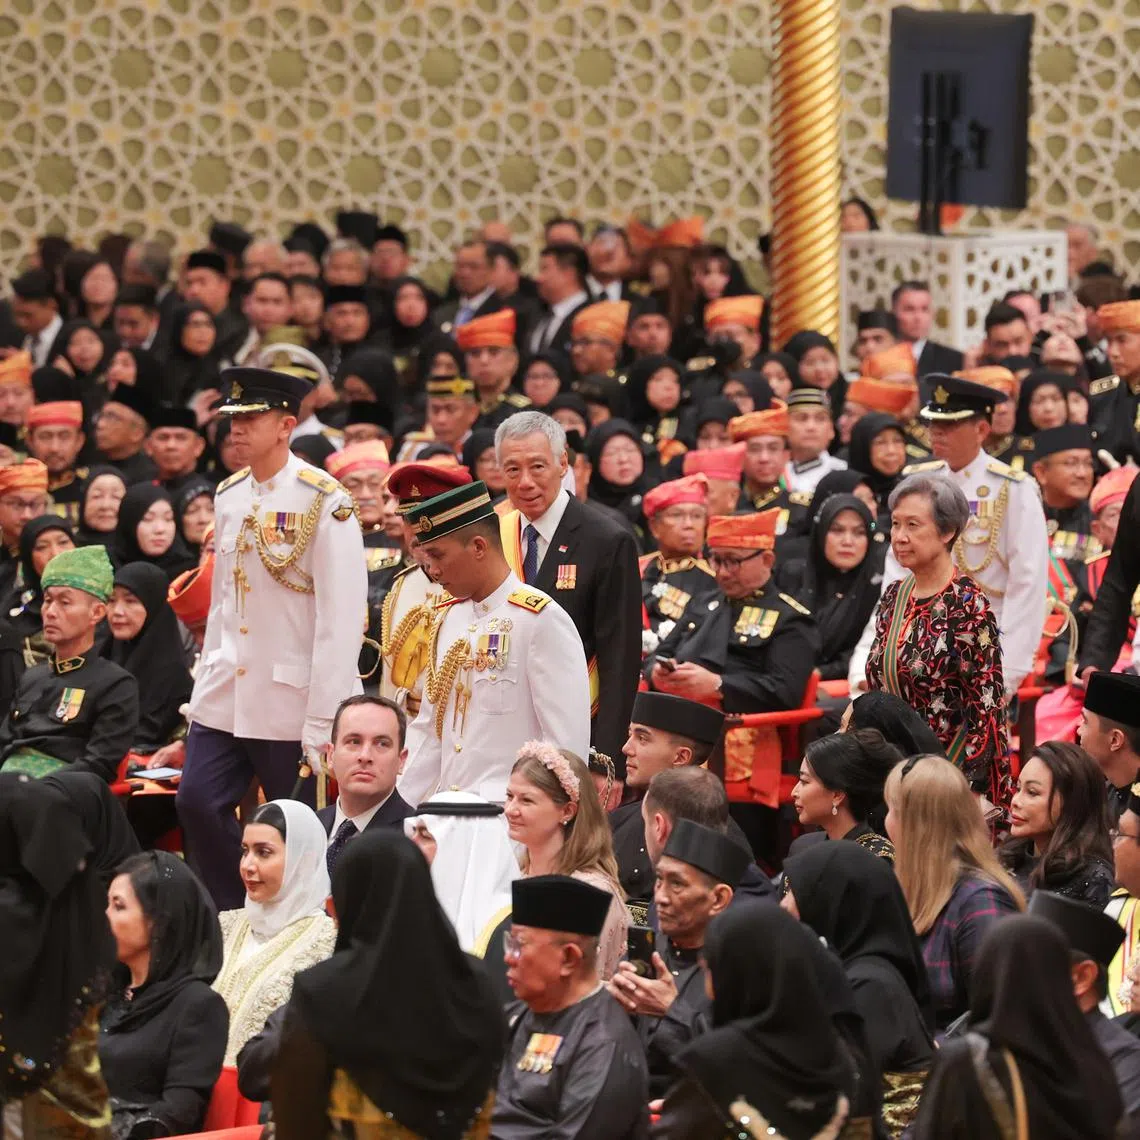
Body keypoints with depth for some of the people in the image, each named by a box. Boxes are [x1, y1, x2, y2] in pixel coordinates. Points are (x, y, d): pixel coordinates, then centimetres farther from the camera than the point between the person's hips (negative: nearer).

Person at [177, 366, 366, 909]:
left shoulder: (325, 501, -11)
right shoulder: (229, 496, 9)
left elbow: (340, 620, -14)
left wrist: (323, 724, -17)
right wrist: (206, 690, 13)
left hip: (292, 700, -6)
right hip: (225, 697, 6)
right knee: (197, 804, -1)